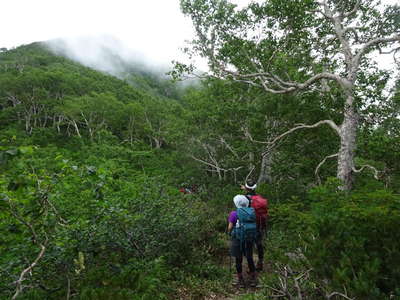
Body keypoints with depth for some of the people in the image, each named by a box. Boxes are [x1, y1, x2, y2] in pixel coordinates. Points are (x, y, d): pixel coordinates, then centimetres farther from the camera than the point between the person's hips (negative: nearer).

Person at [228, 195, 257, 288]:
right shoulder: (252, 212, -2)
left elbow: (230, 227, -11)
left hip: (238, 239, -4)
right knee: (250, 258, 19)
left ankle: (240, 280, 23)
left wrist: (229, 232, 9)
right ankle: (253, 279, 30)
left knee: (238, 260, 12)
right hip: (250, 239, 4)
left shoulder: (234, 213, -14)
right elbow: (255, 225, 2)